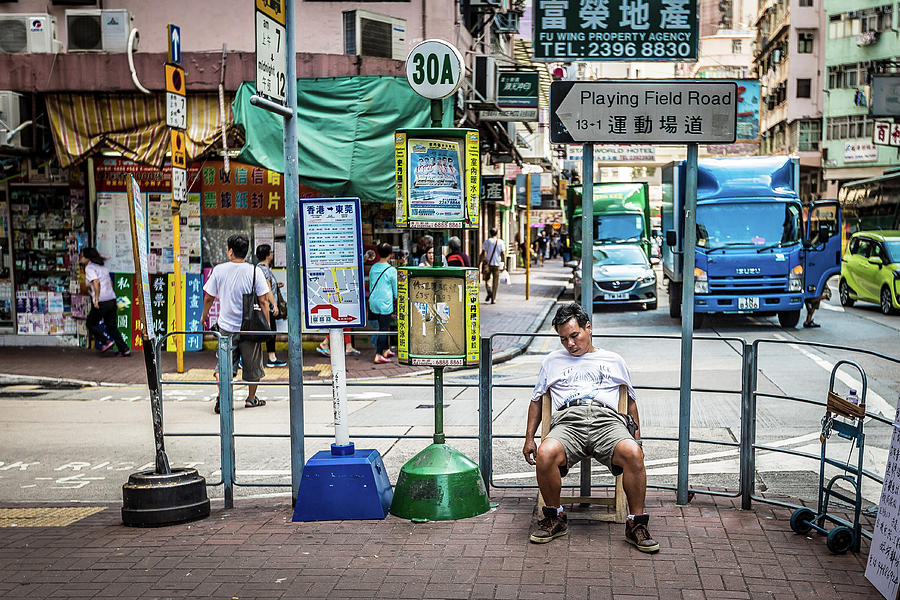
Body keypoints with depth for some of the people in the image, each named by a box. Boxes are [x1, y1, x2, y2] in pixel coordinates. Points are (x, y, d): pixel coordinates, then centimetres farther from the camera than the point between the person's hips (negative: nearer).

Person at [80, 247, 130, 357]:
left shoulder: (89, 268, -8)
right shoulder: (102, 267, 17)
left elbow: (96, 282, -22)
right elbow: (110, 282, 21)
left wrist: (96, 299, -20)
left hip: (101, 302, -8)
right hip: (112, 299, 8)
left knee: (91, 324, 12)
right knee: (112, 326, 13)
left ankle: (106, 341, 2)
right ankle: (124, 349, 9)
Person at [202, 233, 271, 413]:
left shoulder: (219, 270, -4)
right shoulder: (255, 271, -8)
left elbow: (208, 298, 4)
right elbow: (263, 300, -9)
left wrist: (204, 315, 22)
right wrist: (268, 324, -1)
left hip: (226, 326, 1)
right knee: (253, 365, 14)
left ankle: (221, 398, -5)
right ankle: (251, 398, 25)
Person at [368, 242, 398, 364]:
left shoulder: (373, 268, 4)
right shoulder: (391, 270, -13)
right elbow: (396, 289, -5)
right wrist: (396, 299, 11)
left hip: (373, 302, 6)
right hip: (386, 303, -6)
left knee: (384, 327, 19)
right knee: (384, 329, 0)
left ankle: (386, 350, 27)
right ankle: (378, 355, -2)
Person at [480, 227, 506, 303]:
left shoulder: (487, 241, -2)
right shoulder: (501, 242, 2)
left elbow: (483, 253, -7)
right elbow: (503, 253, -2)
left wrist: (480, 262, -3)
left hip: (488, 263, -1)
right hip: (497, 264, 1)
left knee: (487, 279, 15)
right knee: (495, 282, 6)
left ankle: (489, 292, -10)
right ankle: (493, 299, 4)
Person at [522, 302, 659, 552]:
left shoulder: (613, 361, 26)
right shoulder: (552, 361, 28)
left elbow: (631, 399, 31)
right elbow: (536, 400, 29)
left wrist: (637, 436, 18)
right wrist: (529, 438, 18)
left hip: (607, 419, 0)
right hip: (568, 421, 0)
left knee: (633, 453, -35)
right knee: (546, 454, -35)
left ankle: (636, 524, -19)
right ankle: (555, 518, -11)